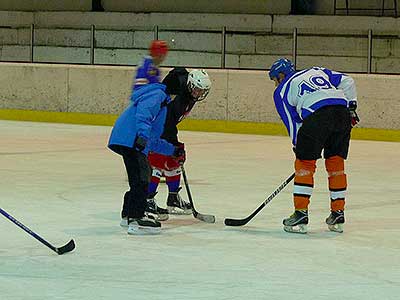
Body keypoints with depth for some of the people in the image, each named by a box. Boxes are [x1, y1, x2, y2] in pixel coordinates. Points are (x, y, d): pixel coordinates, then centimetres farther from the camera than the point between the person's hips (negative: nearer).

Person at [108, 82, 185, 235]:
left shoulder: (163, 102, 31)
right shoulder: (158, 94, -1)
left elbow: (154, 142, 34)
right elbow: (143, 112, -22)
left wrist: (174, 151, 34)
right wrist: (143, 135, -33)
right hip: (130, 140, -11)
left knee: (140, 179, 22)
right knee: (141, 179, -13)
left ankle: (128, 214, 35)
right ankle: (136, 220, -17)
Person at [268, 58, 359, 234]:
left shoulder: (282, 91, 19)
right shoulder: (317, 72, 32)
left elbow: (292, 123, 15)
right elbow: (346, 81, 23)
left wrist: (298, 147, 23)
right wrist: (351, 106, 25)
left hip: (317, 116, -5)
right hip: (342, 113, 5)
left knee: (304, 164, 6)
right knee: (336, 164, 15)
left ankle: (300, 214, 0)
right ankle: (338, 215, 18)